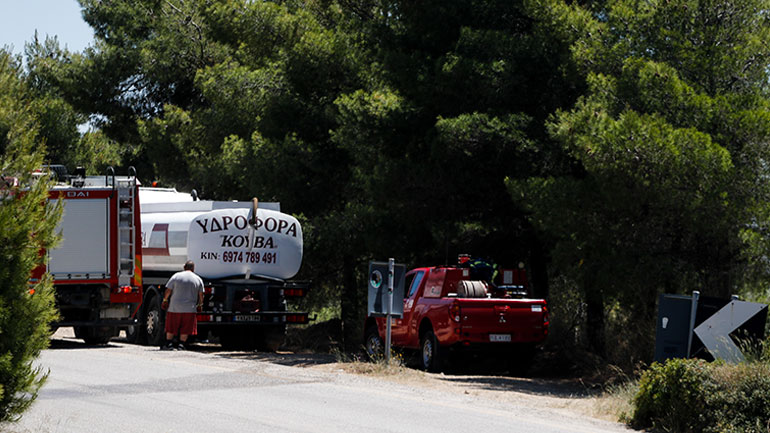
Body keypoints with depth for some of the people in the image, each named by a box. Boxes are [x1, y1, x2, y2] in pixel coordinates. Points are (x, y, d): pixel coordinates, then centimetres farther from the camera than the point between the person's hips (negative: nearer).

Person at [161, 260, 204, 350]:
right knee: (185, 329, 9)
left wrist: (165, 300, 13)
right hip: (190, 308, 1)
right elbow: (201, 295, 7)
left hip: (175, 308, -1)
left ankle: (169, 343, 12)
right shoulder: (198, 279, 2)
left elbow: (168, 291, -1)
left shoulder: (176, 276, -2)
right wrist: (199, 305, 21)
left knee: (171, 327, 11)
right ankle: (181, 344, 5)